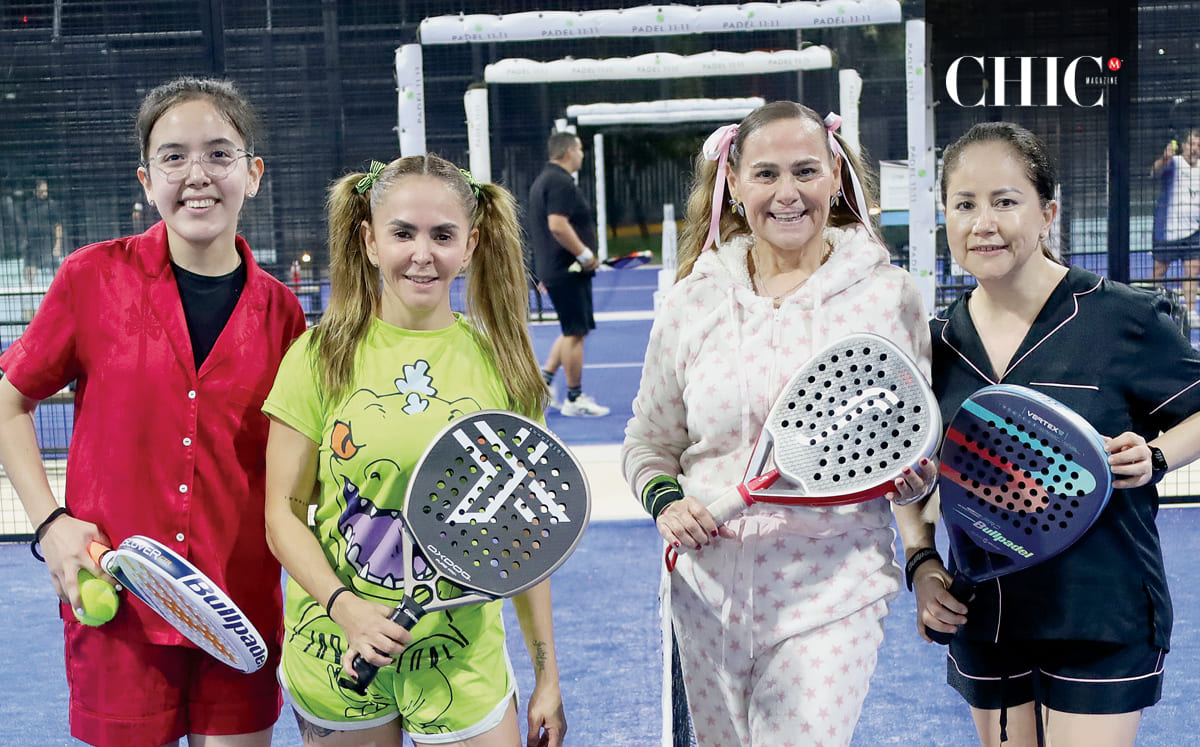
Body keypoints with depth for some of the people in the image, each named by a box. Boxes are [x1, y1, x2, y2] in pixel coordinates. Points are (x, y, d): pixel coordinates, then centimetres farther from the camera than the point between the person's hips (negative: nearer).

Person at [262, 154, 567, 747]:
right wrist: (345, 606, -19)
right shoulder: (321, 355, -5)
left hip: (463, 661, 1)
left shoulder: (501, 364, -1)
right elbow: (283, 512, -3)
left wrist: (546, 676, 4)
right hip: (336, 653, 0)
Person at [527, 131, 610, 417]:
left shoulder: (544, 179, 17)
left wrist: (544, 274, 26)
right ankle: (574, 399, 3)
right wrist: (585, 255, -19)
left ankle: (543, 378, 16)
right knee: (575, 333, -3)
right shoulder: (561, 182, -16)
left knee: (573, 331, 18)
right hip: (567, 271, -10)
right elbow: (558, 225, -26)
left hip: (553, 269, 10)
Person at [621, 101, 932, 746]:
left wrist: (899, 469, -16)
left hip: (832, 593, -2)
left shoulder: (890, 294, -1)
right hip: (708, 590, 3)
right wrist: (666, 501, -8)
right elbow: (648, 443, 12)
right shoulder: (693, 300, 3)